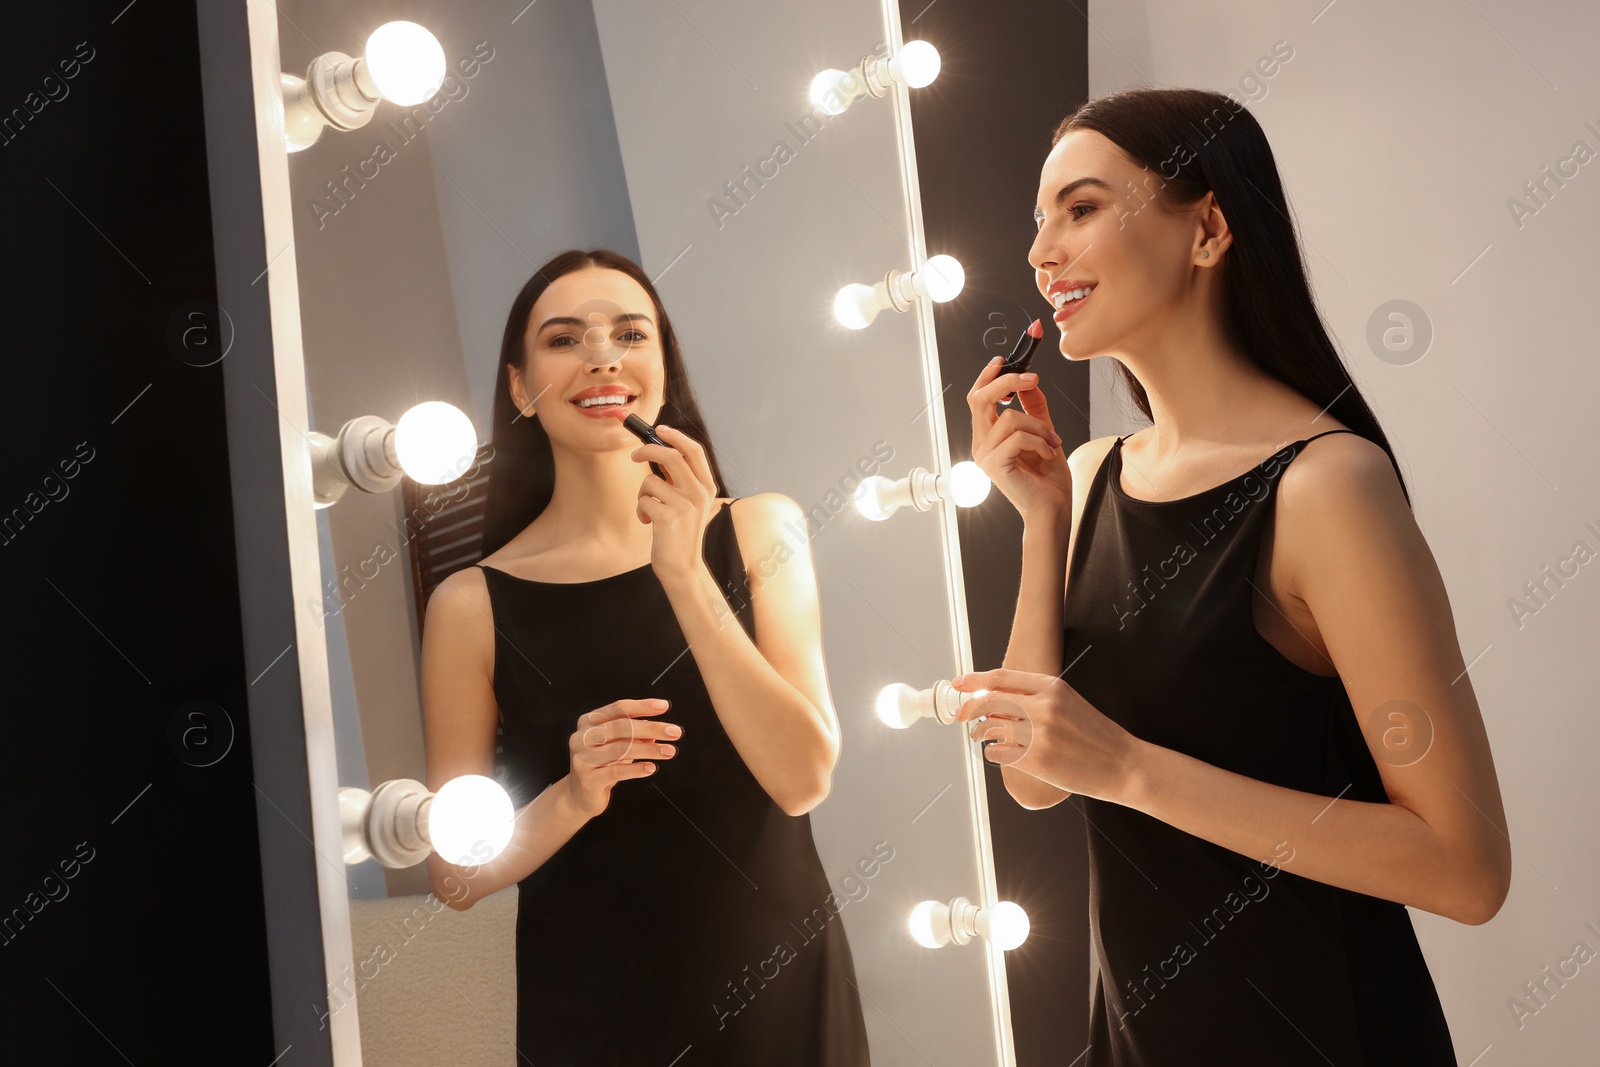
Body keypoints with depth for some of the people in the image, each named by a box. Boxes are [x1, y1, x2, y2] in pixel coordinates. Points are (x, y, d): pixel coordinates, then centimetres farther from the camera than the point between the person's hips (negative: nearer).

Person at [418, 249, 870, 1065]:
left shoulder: (757, 531, -5)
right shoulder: (472, 604, -8)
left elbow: (802, 780, -14)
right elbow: (455, 873, -3)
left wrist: (683, 573, -21)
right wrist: (571, 797, -21)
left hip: (783, 989, 1)